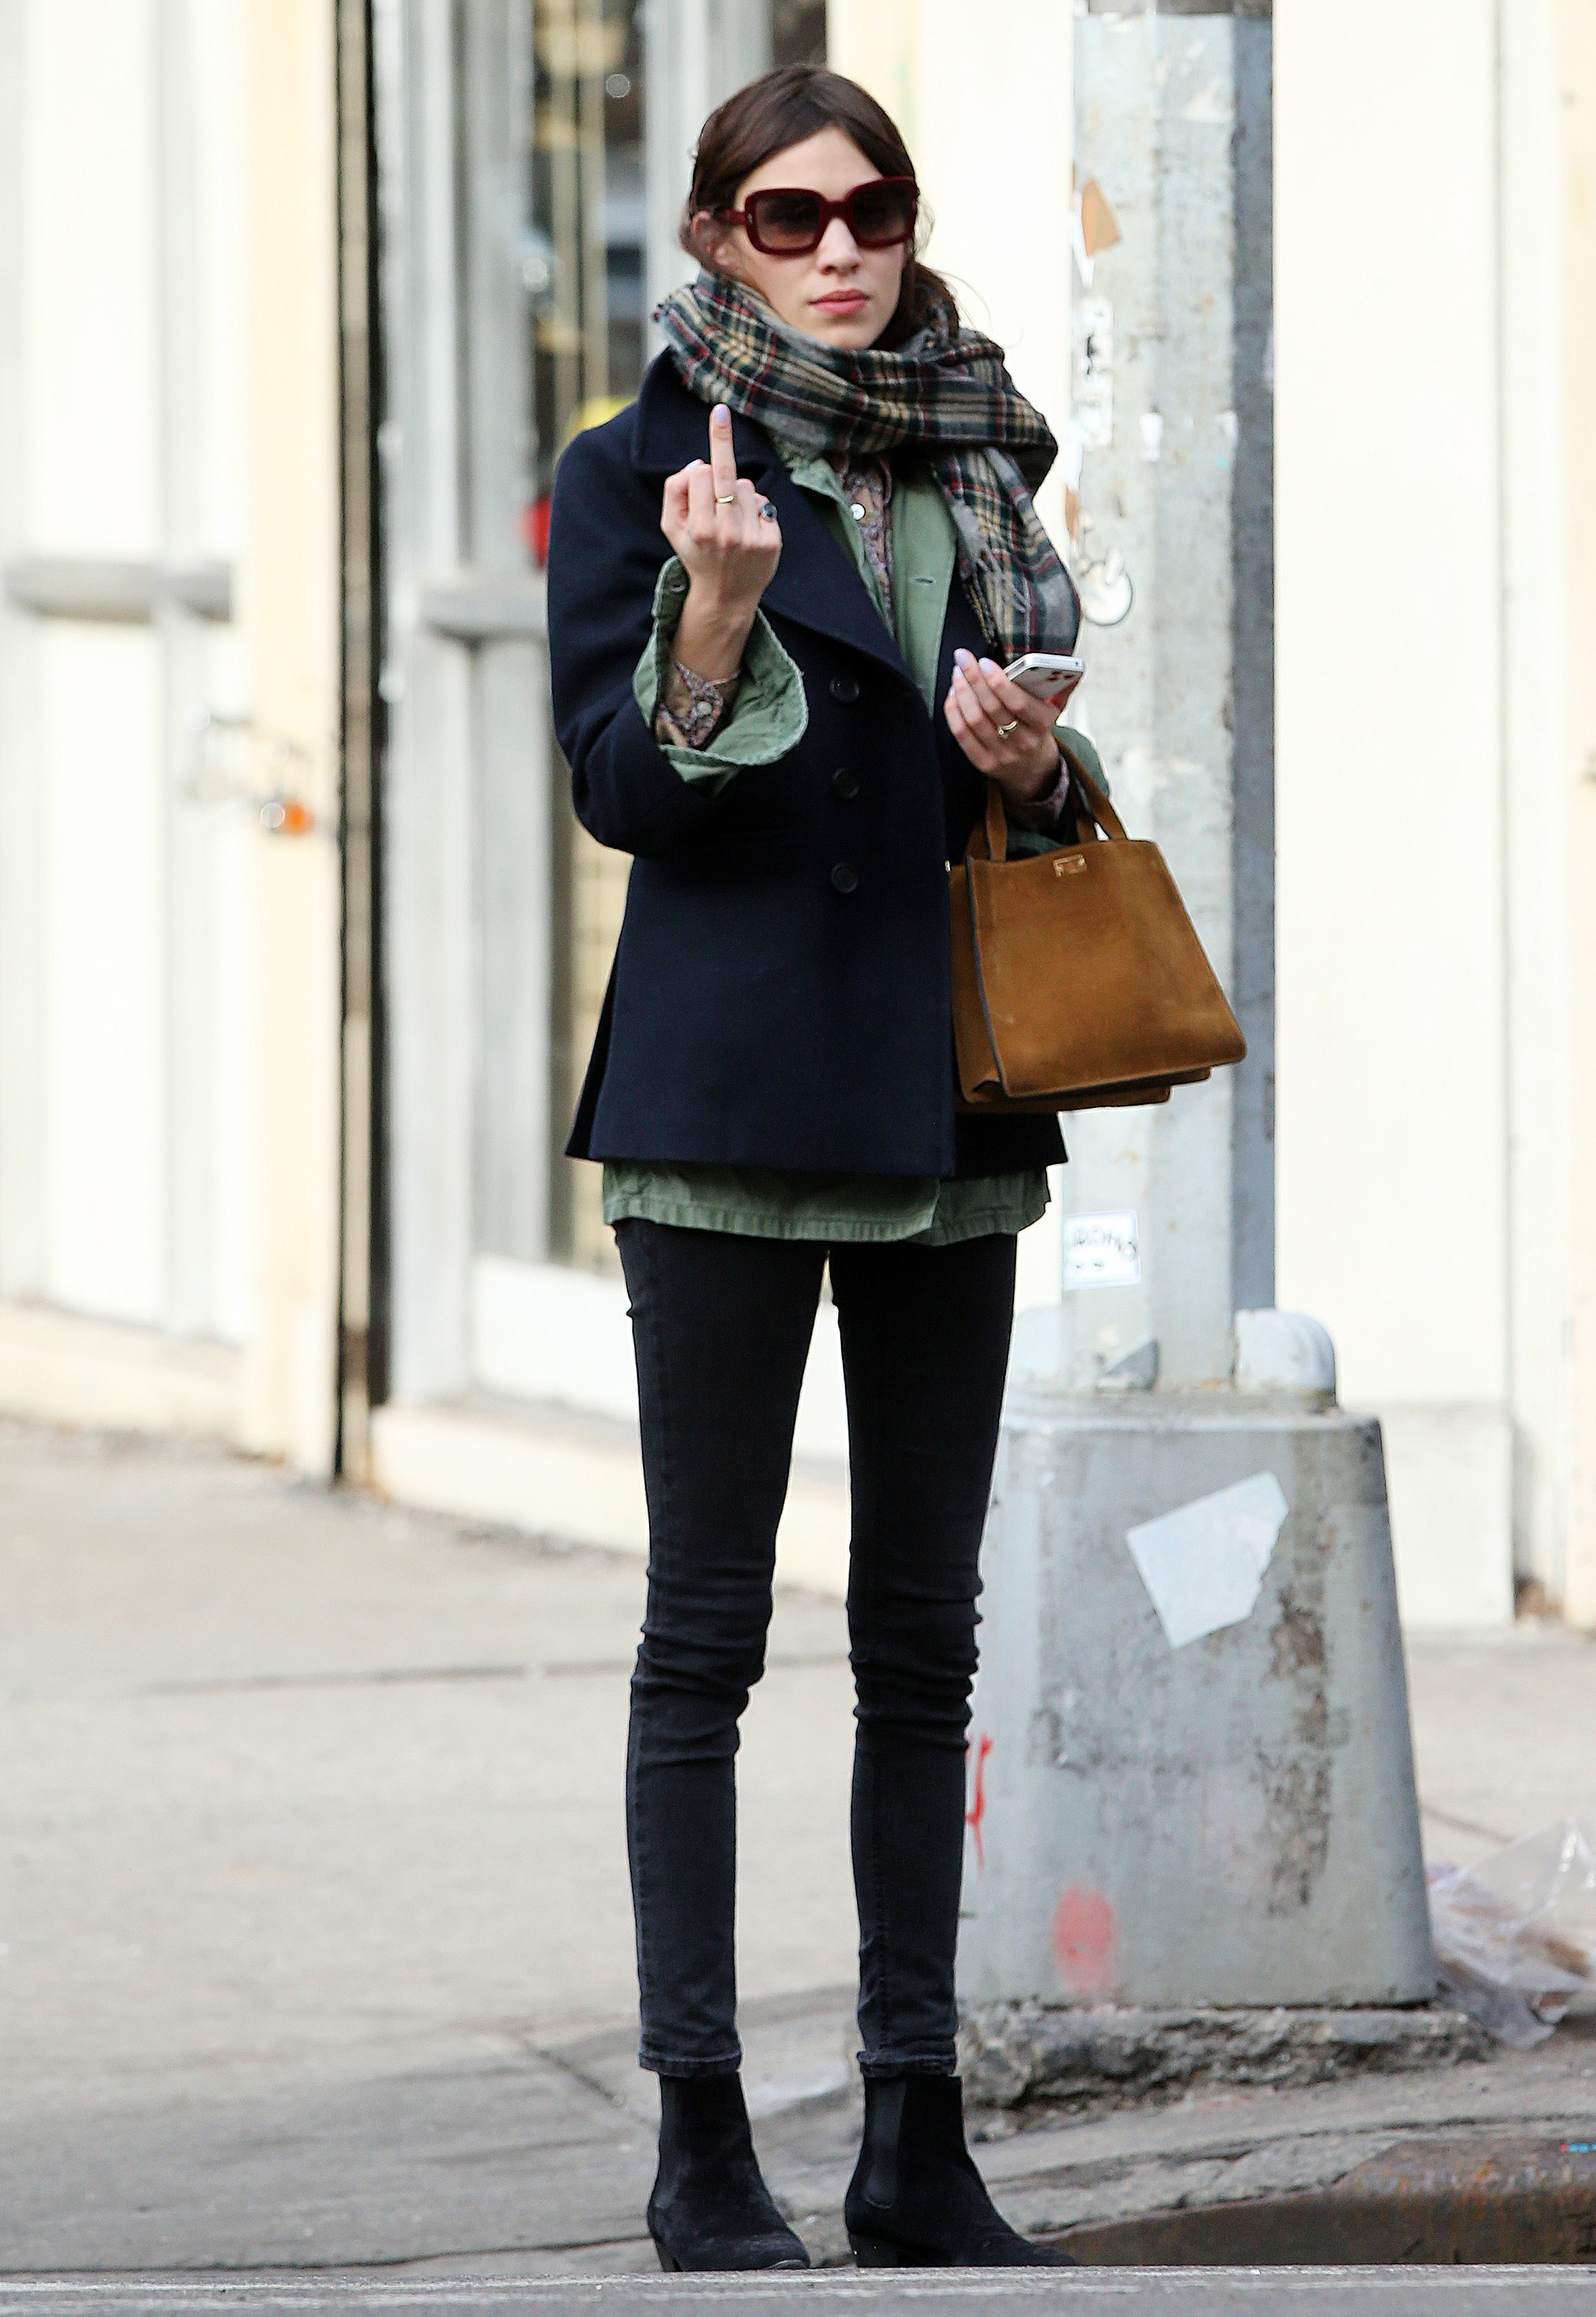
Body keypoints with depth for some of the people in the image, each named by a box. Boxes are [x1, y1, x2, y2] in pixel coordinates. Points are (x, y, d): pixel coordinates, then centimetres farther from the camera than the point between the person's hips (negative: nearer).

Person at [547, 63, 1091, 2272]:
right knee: (709, 1624, -3)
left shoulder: (977, 469, 13)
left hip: (948, 1095, 5)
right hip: (731, 1086, -5)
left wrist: (1032, 764, -3)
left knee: (926, 1629, 6)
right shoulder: (641, 475, -2)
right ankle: (703, 2143, 0)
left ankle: (919, 2133, 11)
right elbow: (623, 784, -8)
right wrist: (717, 603, -23)